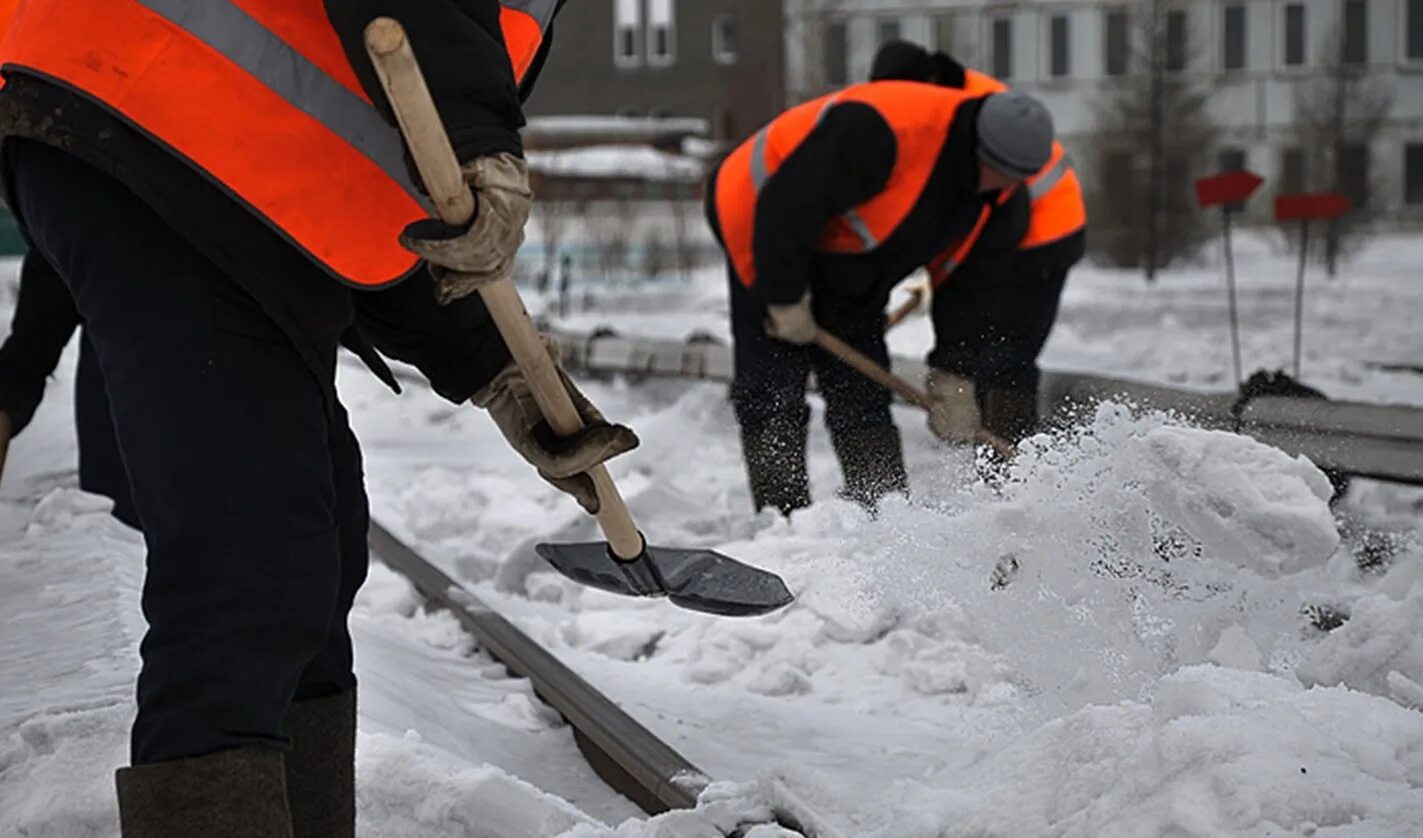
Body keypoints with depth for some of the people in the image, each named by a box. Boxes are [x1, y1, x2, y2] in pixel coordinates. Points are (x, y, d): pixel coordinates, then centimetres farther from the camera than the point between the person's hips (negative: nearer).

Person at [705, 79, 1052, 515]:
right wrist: (786, 299, -23)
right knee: (773, 396, -10)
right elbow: (785, 206, -33)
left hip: (851, 273, 7)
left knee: (863, 396, 4)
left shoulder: (1004, 200, -13)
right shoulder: (877, 130, -38)